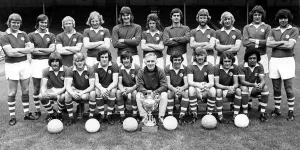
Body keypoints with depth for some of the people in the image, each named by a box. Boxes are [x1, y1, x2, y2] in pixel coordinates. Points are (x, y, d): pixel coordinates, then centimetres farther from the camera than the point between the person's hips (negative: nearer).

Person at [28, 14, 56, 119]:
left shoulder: (51, 35, 9)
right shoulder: (32, 35, 5)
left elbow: (52, 49, -4)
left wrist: (38, 49, -9)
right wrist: (46, 51, -9)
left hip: (48, 62, 0)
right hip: (36, 63, 0)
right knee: (36, 88, 6)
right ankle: (38, 111, 17)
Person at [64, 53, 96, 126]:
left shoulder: (90, 69, -15)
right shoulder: (70, 70, -11)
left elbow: (92, 86, -20)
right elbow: (68, 85, -20)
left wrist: (83, 92, -39)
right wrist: (72, 93, -43)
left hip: (87, 90, -1)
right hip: (76, 90, 2)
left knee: (93, 93, -35)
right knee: (67, 94, -29)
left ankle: (91, 116, -19)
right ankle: (71, 117, -15)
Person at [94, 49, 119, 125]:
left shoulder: (114, 65, -11)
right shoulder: (95, 67, -8)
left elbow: (115, 82, -18)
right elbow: (96, 82, -15)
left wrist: (108, 89, -37)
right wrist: (102, 89, -37)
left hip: (111, 86, -1)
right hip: (100, 86, 1)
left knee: (113, 91, -33)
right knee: (97, 91, -32)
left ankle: (109, 115, -19)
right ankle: (101, 115, -16)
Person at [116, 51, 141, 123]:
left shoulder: (137, 68, -10)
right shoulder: (120, 68, -1)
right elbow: (119, 83, -6)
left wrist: (131, 89, -33)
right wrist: (123, 90, -29)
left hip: (134, 88, -3)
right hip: (125, 88, 3)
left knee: (134, 93, -36)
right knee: (118, 92, -28)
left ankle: (135, 116, -20)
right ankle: (122, 116, -22)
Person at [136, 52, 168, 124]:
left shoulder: (160, 71, -9)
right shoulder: (141, 72, -8)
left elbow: (164, 86, -12)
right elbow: (139, 86, -10)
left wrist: (155, 92, -27)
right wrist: (146, 91, -30)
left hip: (157, 94, 0)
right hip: (145, 93, 1)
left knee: (164, 95, -29)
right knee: (138, 96, -28)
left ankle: (161, 117, -18)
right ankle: (144, 116, -18)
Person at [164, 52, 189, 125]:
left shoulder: (185, 68, -4)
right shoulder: (167, 68, -7)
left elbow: (186, 84, -13)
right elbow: (168, 84, -14)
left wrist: (181, 89, -37)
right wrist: (175, 89, -37)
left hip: (181, 89, 1)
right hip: (171, 88, -1)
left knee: (186, 92, -31)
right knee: (169, 93, -35)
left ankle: (181, 117, -26)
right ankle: (170, 116, -24)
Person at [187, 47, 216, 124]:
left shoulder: (209, 66, -2)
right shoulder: (190, 66, -2)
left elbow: (211, 82, -13)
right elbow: (190, 82, -16)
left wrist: (206, 85, -39)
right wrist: (198, 85, -39)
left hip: (206, 91, 0)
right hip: (196, 90, 0)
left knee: (213, 90, -31)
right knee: (191, 89, -32)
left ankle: (209, 114, -17)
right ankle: (194, 115, -22)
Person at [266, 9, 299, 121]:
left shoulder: (294, 30, 3)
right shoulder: (274, 31, 13)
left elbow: (290, 45, -11)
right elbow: (268, 43, -4)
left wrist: (275, 44, -4)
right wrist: (282, 42, -9)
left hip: (287, 60, -3)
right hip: (274, 60, 3)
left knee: (288, 88, -1)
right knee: (276, 88, 9)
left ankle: (291, 112, 9)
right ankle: (277, 109, 21)